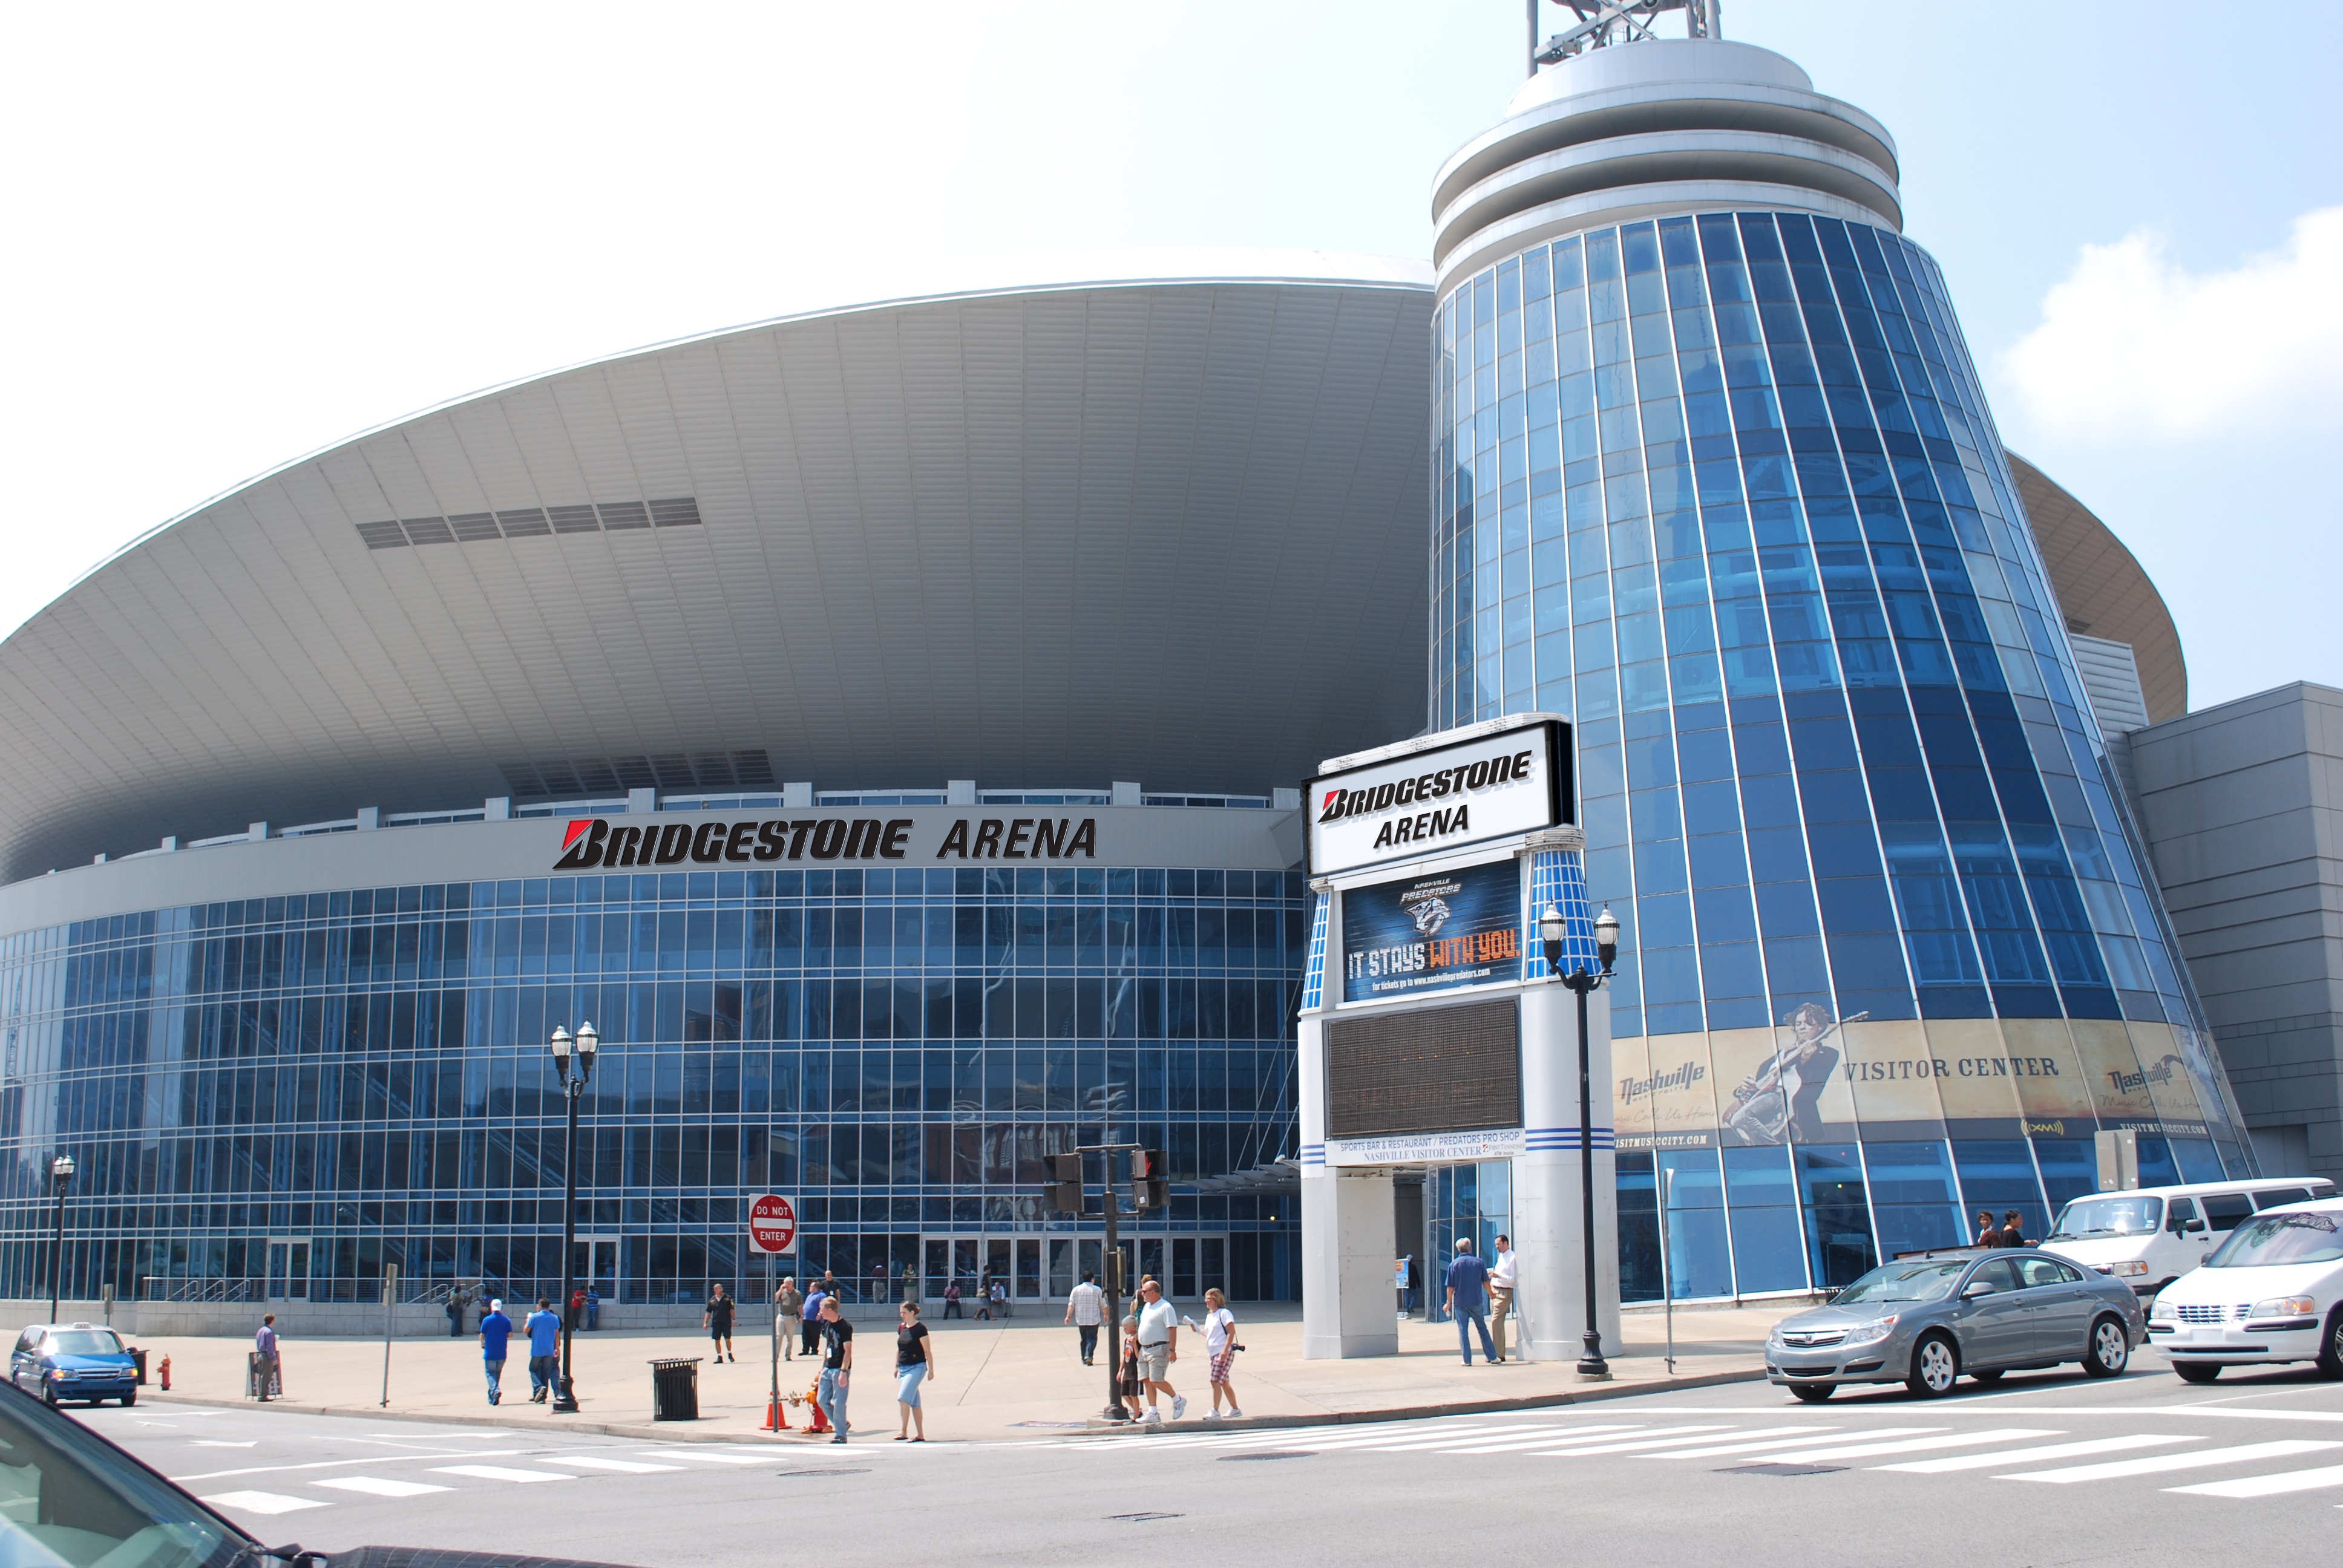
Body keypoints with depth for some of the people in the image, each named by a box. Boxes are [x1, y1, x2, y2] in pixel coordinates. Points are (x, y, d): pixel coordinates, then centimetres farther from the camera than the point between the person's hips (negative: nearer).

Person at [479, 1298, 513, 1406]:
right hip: (501, 1353, 3)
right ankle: (492, 1396, 22)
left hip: (490, 1352, -3)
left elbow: (482, 1335, -3)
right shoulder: (506, 1320, -1)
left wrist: (482, 1344, 16)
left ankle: (495, 1390, -25)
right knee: (498, 1373, 16)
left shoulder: (487, 1319, -7)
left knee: (491, 1373, 1)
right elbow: (510, 1334, -4)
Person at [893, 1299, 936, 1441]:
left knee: (903, 1398, -19)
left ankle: (904, 1432, -17)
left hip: (917, 1367, -7)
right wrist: (896, 1367, 19)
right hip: (903, 1368, 7)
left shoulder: (920, 1329, -11)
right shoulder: (901, 1327, 10)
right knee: (914, 1403, 9)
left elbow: (927, 1351, -9)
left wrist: (931, 1370, -9)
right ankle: (921, 1435, 14)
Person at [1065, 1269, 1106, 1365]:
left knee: (1084, 1339, 16)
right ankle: (1088, 1356, -20)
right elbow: (1103, 1305, 5)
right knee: (1092, 1338, 0)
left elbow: (1071, 1304, -3)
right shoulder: (1097, 1290, -2)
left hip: (1081, 1320, 3)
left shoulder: (1076, 1290, 2)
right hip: (1094, 1320, -3)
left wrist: (1068, 1316, -1)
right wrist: (1106, 1315, 20)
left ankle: (1084, 1359, 19)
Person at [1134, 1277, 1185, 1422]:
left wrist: (1172, 1350, -22)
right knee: (1148, 1381, 4)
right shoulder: (1146, 1307, 16)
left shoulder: (1165, 1307, -12)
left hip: (1159, 1349, -9)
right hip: (1144, 1349, 9)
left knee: (1156, 1381, -12)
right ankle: (1153, 1413, 7)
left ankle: (1178, 1400, 8)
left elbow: (1172, 1329, -17)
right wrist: (1134, 1339, 19)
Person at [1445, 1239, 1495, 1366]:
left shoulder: (1454, 1265, -4)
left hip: (1460, 1302, -1)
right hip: (1476, 1302, 1)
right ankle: (1492, 1356, 14)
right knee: (1482, 1329, 13)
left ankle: (1467, 1360, 2)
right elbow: (1486, 1282, 7)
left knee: (1463, 1331, 4)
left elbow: (1451, 1287, -4)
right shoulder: (1479, 1262, -1)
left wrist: (1449, 1302, 7)